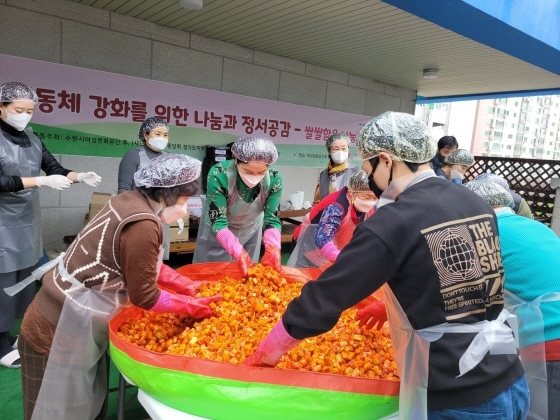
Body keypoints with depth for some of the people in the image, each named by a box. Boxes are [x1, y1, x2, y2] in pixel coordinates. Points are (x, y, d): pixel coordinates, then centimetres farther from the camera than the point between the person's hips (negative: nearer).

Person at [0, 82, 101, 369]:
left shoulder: (31, 139, 6)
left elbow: (55, 168, 8)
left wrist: (80, 177, -10)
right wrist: (42, 181, -29)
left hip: (28, 218, 6)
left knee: (26, 276, 13)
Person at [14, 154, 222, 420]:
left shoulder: (131, 201, -2)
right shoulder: (143, 225, -29)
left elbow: (146, 264, 8)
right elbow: (144, 296, -20)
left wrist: (188, 287, 7)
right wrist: (192, 306, -7)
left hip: (72, 324, 9)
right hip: (56, 333, -8)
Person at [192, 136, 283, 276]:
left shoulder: (274, 179, -25)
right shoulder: (218, 175, -34)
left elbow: (272, 219, -20)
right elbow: (218, 222, -32)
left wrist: (272, 248, -39)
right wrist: (238, 251, -46)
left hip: (250, 229, 3)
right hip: (216, 231, -2)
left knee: (248, 273, 17)